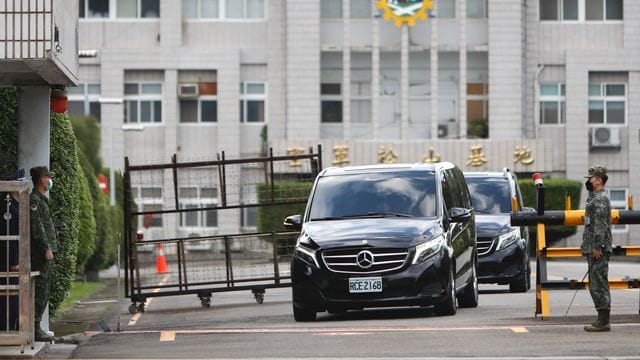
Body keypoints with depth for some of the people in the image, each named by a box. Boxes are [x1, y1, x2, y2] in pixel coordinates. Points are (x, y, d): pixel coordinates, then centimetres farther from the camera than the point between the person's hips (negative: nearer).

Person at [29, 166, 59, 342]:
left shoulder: (42, 200, 20)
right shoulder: (34, 200, -12)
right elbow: (37, 227, -19)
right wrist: (46, 248, -21)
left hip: (45, 255, 10)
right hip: (39, 254, -10)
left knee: (43, 293, 11)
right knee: (39, 292, -11)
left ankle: (36, 328, 13)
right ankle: (34, 329, -12)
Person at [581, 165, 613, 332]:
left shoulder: (600, 199, -13)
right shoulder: (594, 198, 20)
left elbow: (600, 225, -20)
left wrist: (597, 246, -23)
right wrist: (587, 246, 23)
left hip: (598, 250, -11)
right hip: (592, 249, 11)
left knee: (599, 284, -10)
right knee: (595, 285, 12)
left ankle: (603, 322, -9)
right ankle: (602, 320, 15)